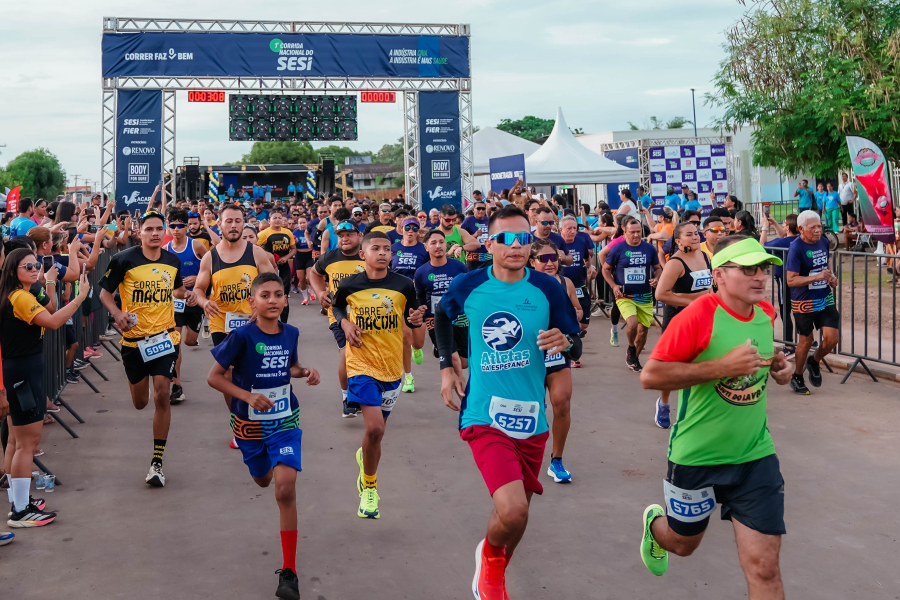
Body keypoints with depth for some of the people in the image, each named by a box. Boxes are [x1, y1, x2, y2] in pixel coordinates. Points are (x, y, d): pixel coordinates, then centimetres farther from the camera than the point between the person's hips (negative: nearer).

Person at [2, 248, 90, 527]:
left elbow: (50, 312, 15)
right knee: (28, 442, -6)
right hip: (23, 372, -11)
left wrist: (49, 283, 6)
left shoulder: (23, 294, 10)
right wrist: (81, 296, -31)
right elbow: (53, 322, -31)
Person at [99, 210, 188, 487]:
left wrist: (184, 292, 3)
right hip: (134, 338, -1)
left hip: (165, 336, 1)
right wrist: (117, 314, -18)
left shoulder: (173, 261, 4)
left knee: (162, 396, -10)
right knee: (140, 402, 10)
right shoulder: (124, 260, -8)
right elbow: (105, 292, -1)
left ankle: (157, 462, 0)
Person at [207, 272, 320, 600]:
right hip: (250, 424, 0)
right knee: (263, 480, 23)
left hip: (285, 422, 0)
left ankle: (289, 571, -9)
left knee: (286, 488, -16)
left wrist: (306, 372, -7)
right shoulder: (242, 336, -18)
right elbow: (214, 377, -13)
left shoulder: (291, 333, -6)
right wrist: (248, 396, -25)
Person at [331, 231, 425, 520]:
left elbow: (410, 318, 9)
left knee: (376, 429, 15)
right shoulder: (349, 285, -6)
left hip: (391, 366, 3)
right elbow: (336, 306, 15)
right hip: (362, 365, -3)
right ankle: (369, 488, 5)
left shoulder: (403, 285, -5)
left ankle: (365, 465, 49)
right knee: (375, 428, -18)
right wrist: (345, 323, -4)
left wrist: (415, 320, -14)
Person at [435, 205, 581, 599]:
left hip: (532, 419, 3)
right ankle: (490, 555, 14)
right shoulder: (469, 285, -5)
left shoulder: (547, 288, -5)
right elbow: (442, 316, 17)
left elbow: (576, 346, 0)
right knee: (513, 512, -22)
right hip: (485, 416, -3)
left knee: (514, 512, 17)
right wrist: (446, 367, 9)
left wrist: (565, 342, -23)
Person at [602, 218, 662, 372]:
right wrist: (614, 286, -8)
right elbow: (606, 269, 7)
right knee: (632, 324, -24)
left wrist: (656, 278, -6)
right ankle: (631, 349, 6)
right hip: (624, 296, -3)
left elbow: (657, 268, 16)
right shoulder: (617, 249, -4)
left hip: (645, 297, 3)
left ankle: (635, 357, 32)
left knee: (643, 330, 8)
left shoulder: (649, 248, 3)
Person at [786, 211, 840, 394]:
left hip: (825, 298, 5)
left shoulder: (823, 242, 3)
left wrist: (831, 277, 1)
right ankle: (797, 377, 28)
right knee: (806, 341, 7)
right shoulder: (796, 248, -18)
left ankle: (814, 362, 27)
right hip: (804, 302, -5)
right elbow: (791, 280, -22)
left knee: (832, 338, -3)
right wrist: (817, 277, -30)